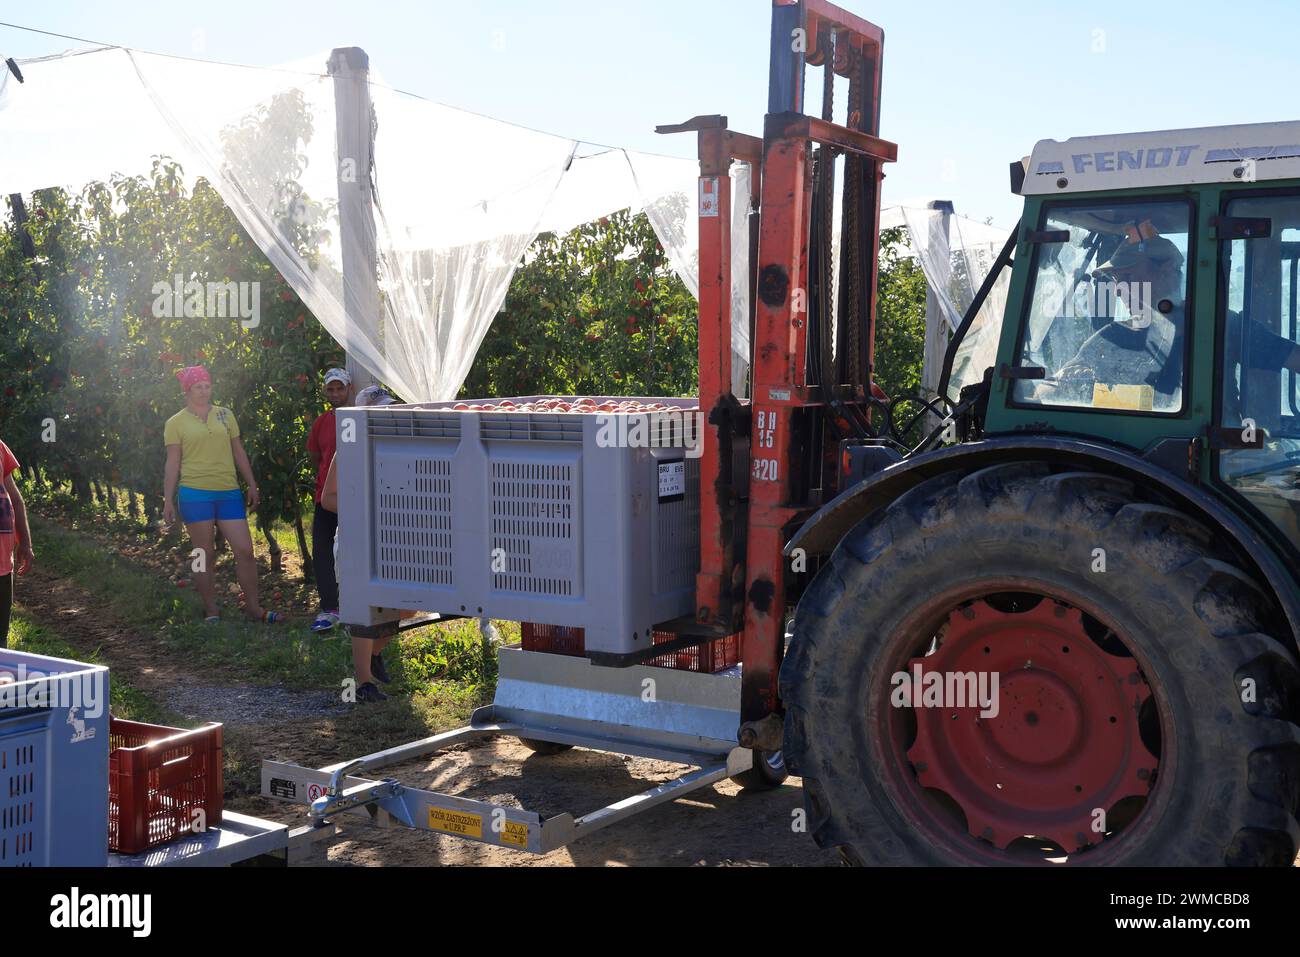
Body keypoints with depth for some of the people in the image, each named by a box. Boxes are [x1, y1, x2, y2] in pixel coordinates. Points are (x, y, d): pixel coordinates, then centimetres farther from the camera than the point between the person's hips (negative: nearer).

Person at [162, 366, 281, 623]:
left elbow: (238, 453, 16)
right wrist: (168, 500, -2)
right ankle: (211, 610, 13)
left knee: (245, 549, -1)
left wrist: (252, 486, 13)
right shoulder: (176, 423, 3)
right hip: (195, 494, -3)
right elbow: (172, 464, 3)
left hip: (228, 493, 3)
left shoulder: (225, 415, 12)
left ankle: (253, 607, 8)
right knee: (204, 554, 3)